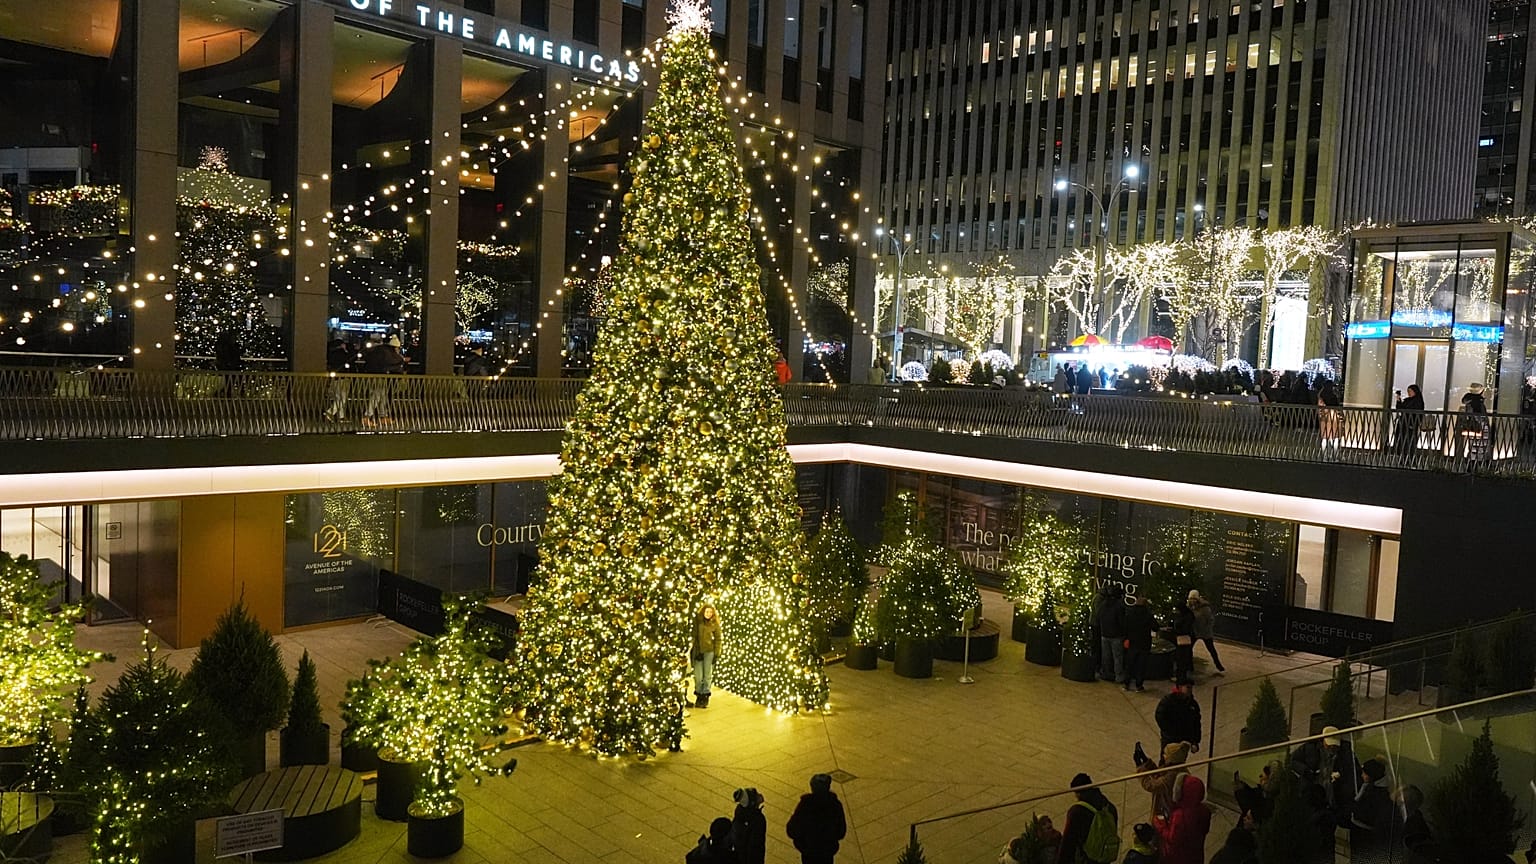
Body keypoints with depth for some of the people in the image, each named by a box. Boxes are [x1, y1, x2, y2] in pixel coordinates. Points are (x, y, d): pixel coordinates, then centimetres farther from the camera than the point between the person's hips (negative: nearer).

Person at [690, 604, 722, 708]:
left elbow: (718, 639, 3)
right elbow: (693, 636, -5)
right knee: (698, 676, -1)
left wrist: (716, 654, -2)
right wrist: (696, 651, -10)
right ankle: (698, 696, 15)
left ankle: (705, 697, 17)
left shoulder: (714, 623, -1)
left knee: (707, 675, 6)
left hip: (709, 651, 1)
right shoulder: (696, 620, -5)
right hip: (697, 651, -1)